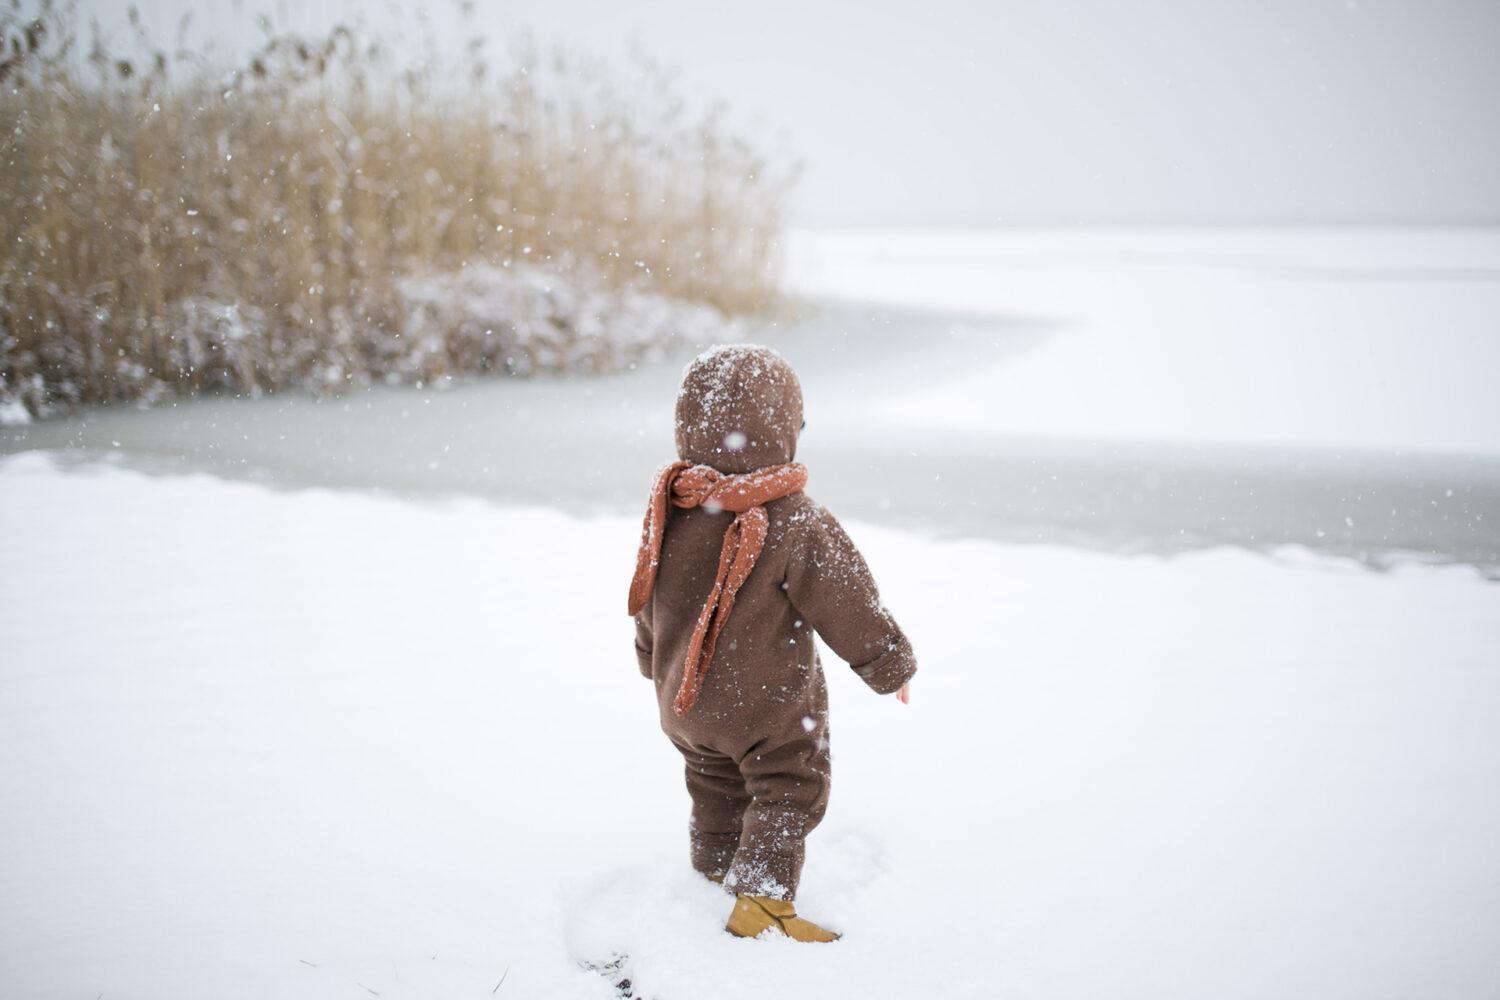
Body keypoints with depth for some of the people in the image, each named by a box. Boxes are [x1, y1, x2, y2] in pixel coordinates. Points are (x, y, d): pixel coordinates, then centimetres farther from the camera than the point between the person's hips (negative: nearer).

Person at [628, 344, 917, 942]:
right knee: (787, 795, 9)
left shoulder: (668, 512, -7)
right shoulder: (798, 527, -25)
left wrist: (656, 663, 26)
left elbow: (648, 603, 8)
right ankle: (762, 899, 1)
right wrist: (892, 667, 0)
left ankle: (715, 873, 39)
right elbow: (850, 609, -16)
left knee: (716, 790, 25)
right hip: (769, 704, -6)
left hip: (684, 702, 6)